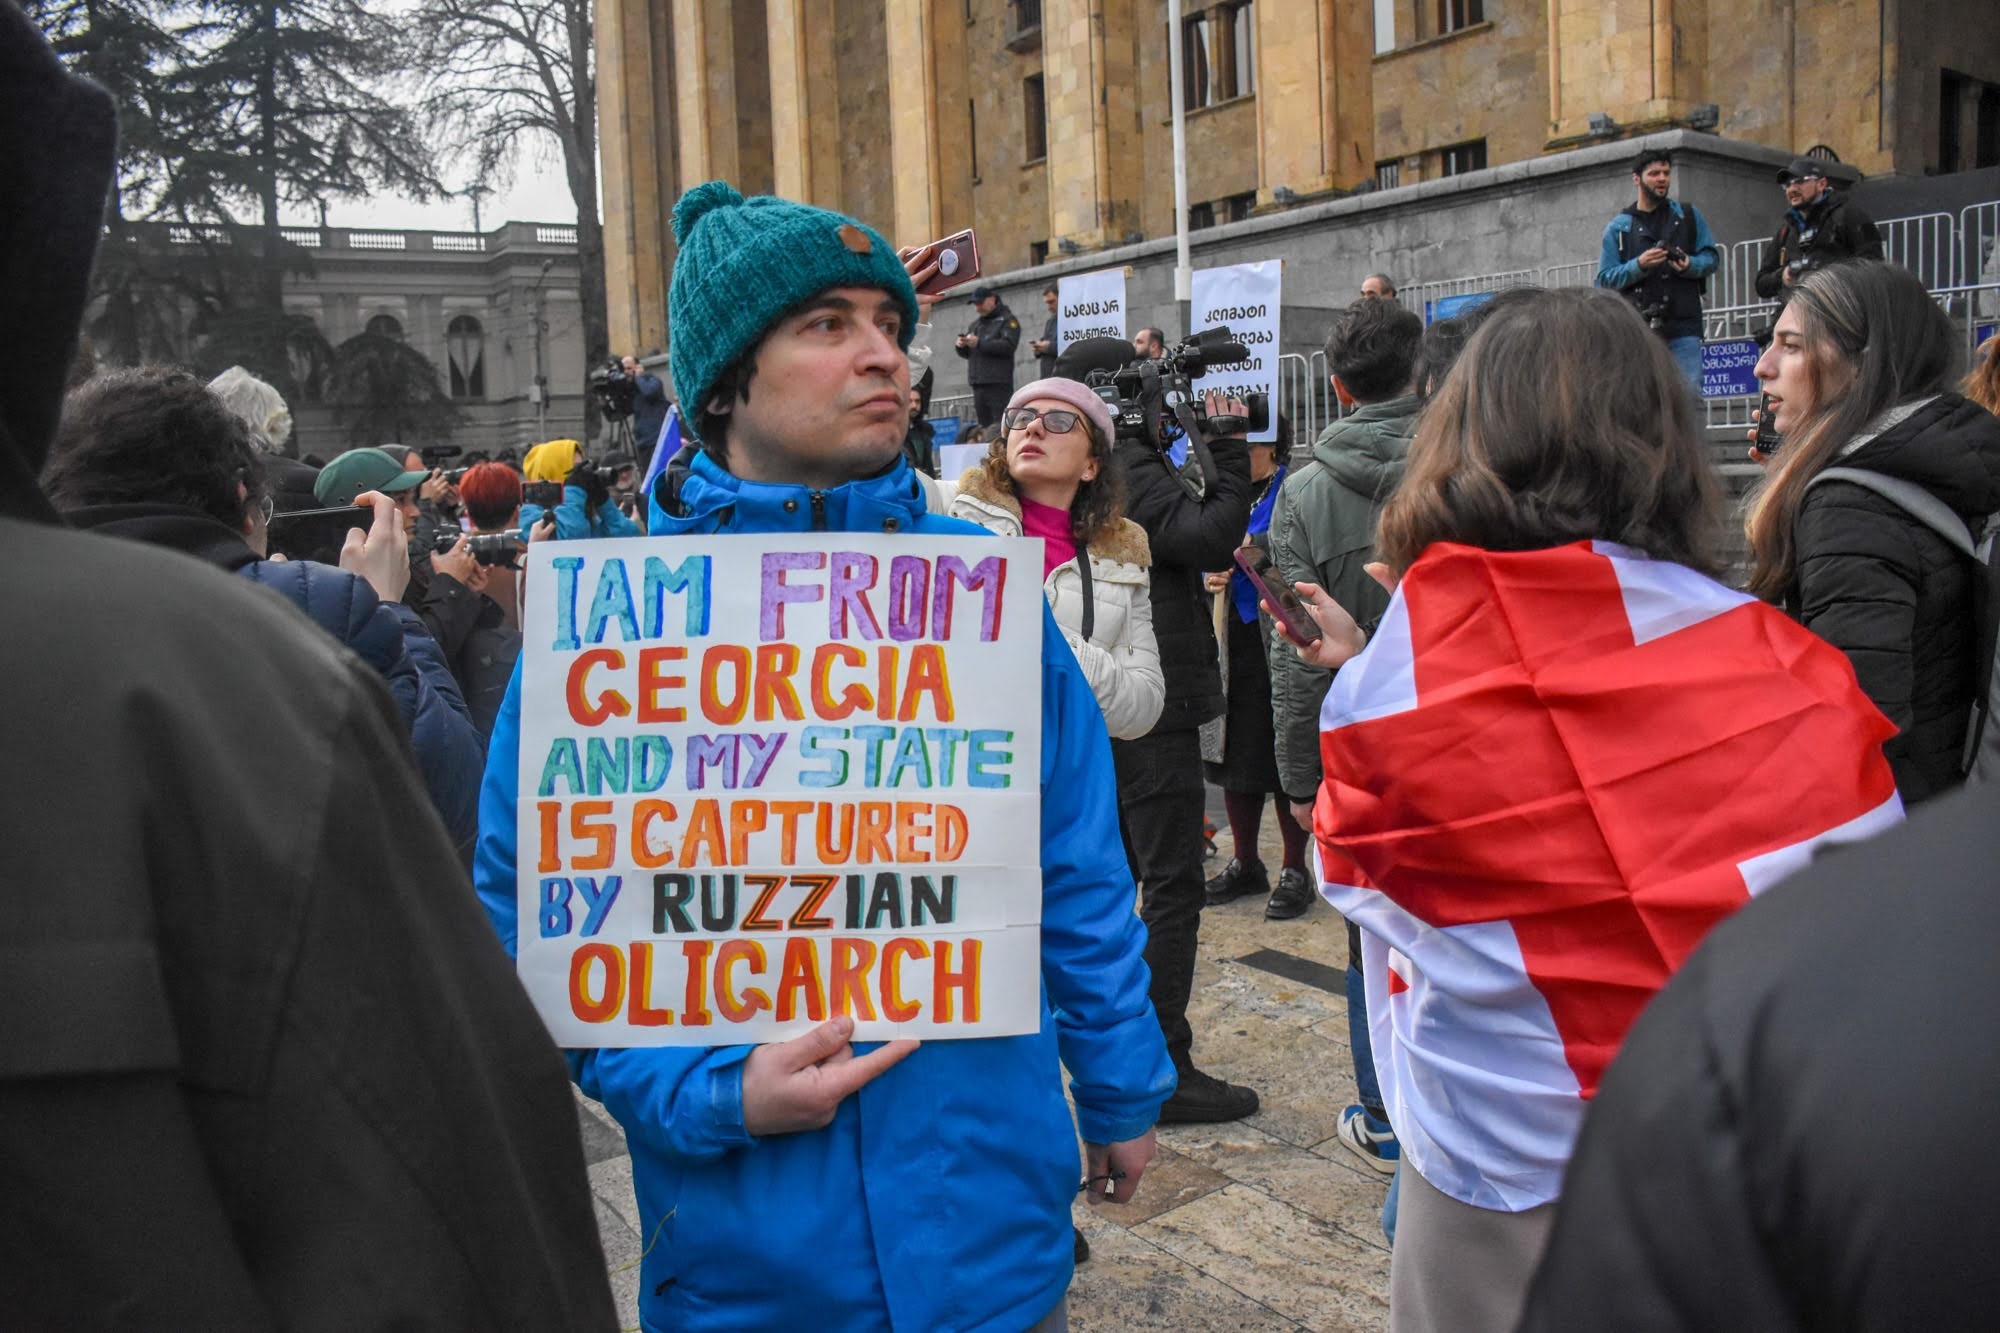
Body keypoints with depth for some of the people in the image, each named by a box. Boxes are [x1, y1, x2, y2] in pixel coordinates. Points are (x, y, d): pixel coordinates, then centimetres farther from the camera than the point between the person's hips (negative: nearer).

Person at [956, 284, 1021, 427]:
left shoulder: (1007, 320, 3)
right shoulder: (976, 324, 24)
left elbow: (1009, 345, -13)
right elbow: (967, 353, 24)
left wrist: (979, 343, -15)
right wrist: (962, 346, 0)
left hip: (999, 384, -7)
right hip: (978, 383, 7)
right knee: (984, 425, 5)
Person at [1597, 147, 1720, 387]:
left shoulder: (1689, 216, 16)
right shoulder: (1618, 227, 10)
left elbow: (1712, 257, 12)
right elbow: (1605, 279, 4)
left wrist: (1690, 265, -10)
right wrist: (1639, 266, -13)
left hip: (1683, 327, 1)